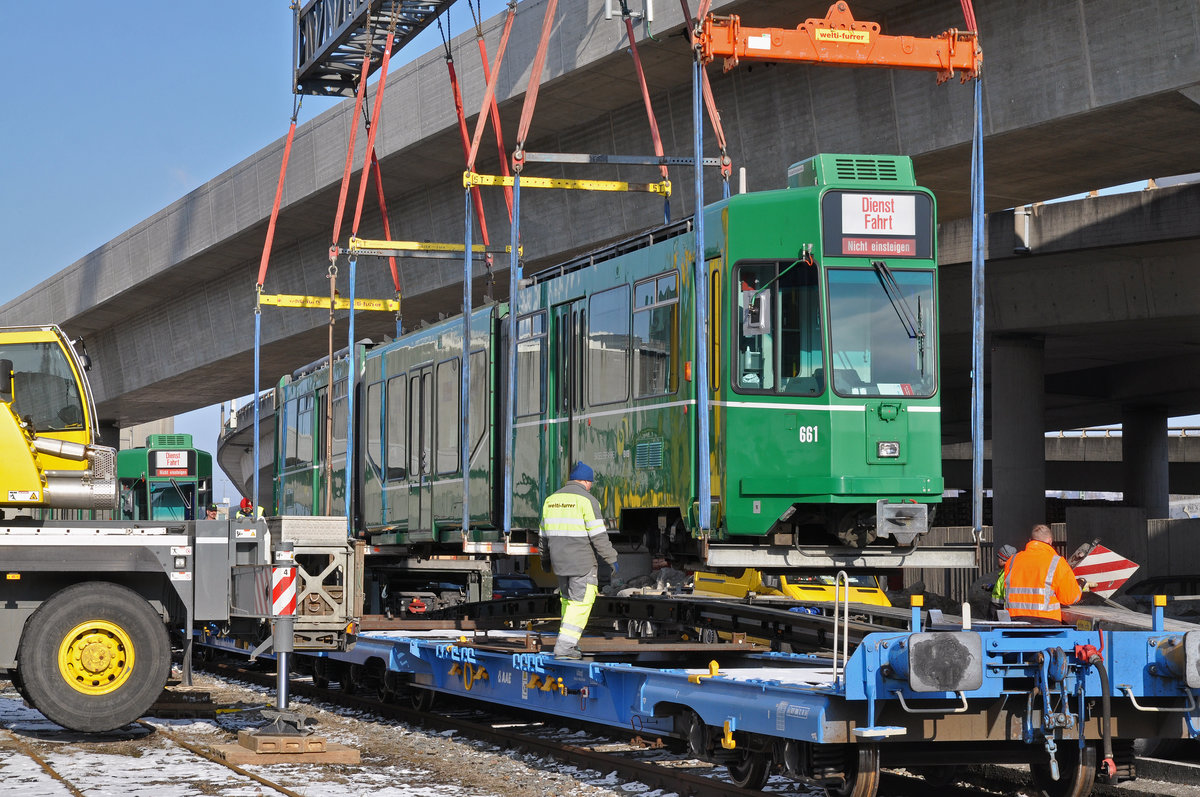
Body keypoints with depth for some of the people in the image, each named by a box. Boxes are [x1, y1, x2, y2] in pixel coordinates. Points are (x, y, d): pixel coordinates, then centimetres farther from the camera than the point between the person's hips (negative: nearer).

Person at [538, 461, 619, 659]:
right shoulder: (587, 500, -10)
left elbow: (544, 533, 17)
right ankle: (564, 646, -7)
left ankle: (569, 643, 23)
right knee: (581, 602, -1)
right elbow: (598, 534, -14)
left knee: (569, 599, 20)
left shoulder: (552, 500, 10)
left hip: (560, 560, 6)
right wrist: (611, 559, -8)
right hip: (582, 561, -6)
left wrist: (545, 558, 28)